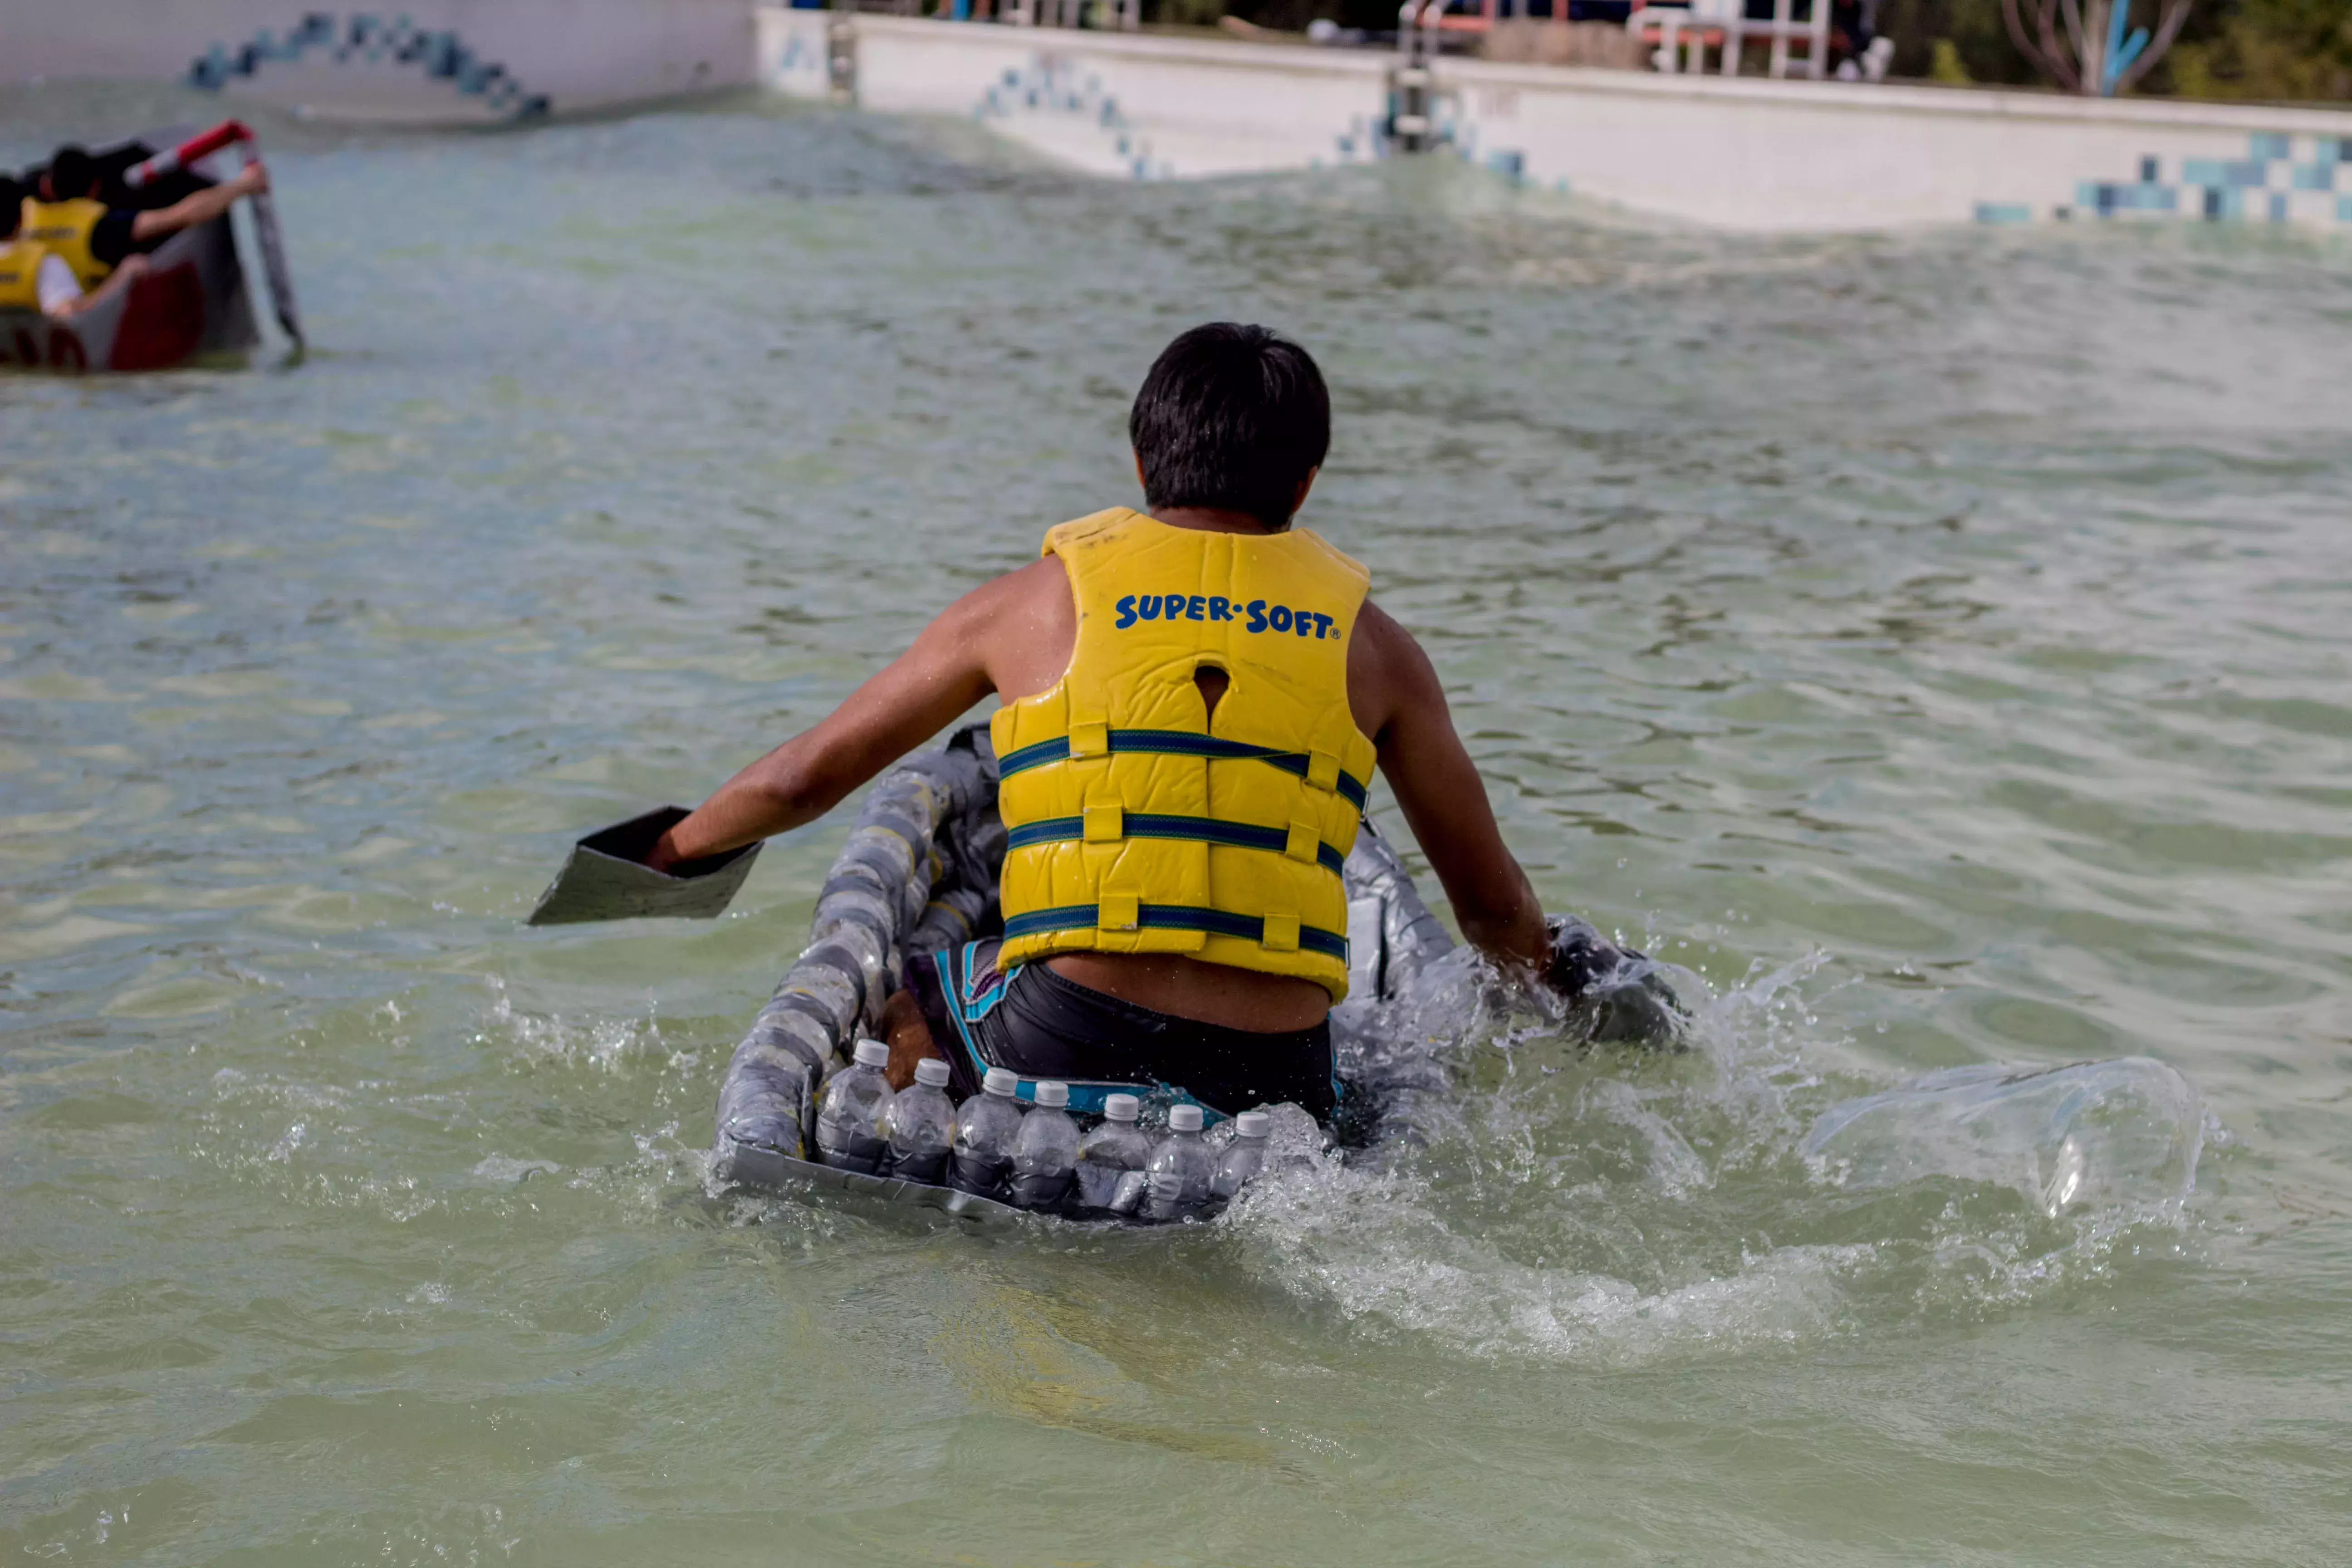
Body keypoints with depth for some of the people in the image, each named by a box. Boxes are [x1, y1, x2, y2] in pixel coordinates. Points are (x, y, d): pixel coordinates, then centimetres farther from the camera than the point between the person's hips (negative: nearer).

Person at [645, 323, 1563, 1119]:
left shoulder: (1037, 600, 10)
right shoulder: (1369, 643, 13)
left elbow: (803, 779, 18)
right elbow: (1493, 908, 20)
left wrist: (670, 852, 37)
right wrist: (1550, 979, 43)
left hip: (1064, 1045, 0)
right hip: (1271, 1086, 0)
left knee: (877, 1003, 26)